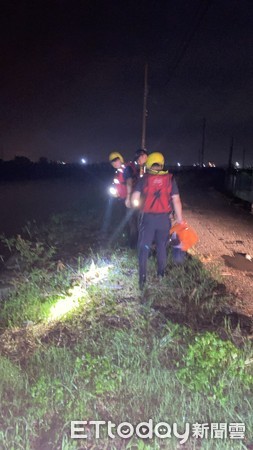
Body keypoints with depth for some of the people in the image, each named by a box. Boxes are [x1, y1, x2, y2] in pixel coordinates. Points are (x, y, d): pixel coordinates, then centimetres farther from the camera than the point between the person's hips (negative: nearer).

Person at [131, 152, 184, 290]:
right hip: (164, 218, 1)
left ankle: (142, 278, 4)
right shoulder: (170, 178, -1)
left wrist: (140, 205, 17)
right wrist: (179, 218, 3)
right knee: (162, 247, 18)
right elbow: (176, 200, -5)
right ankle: (161, 273, 30)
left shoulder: (144, 179, -2)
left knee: (144, 248, 7)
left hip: (148, 218, -1)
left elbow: (134, 199, -6)